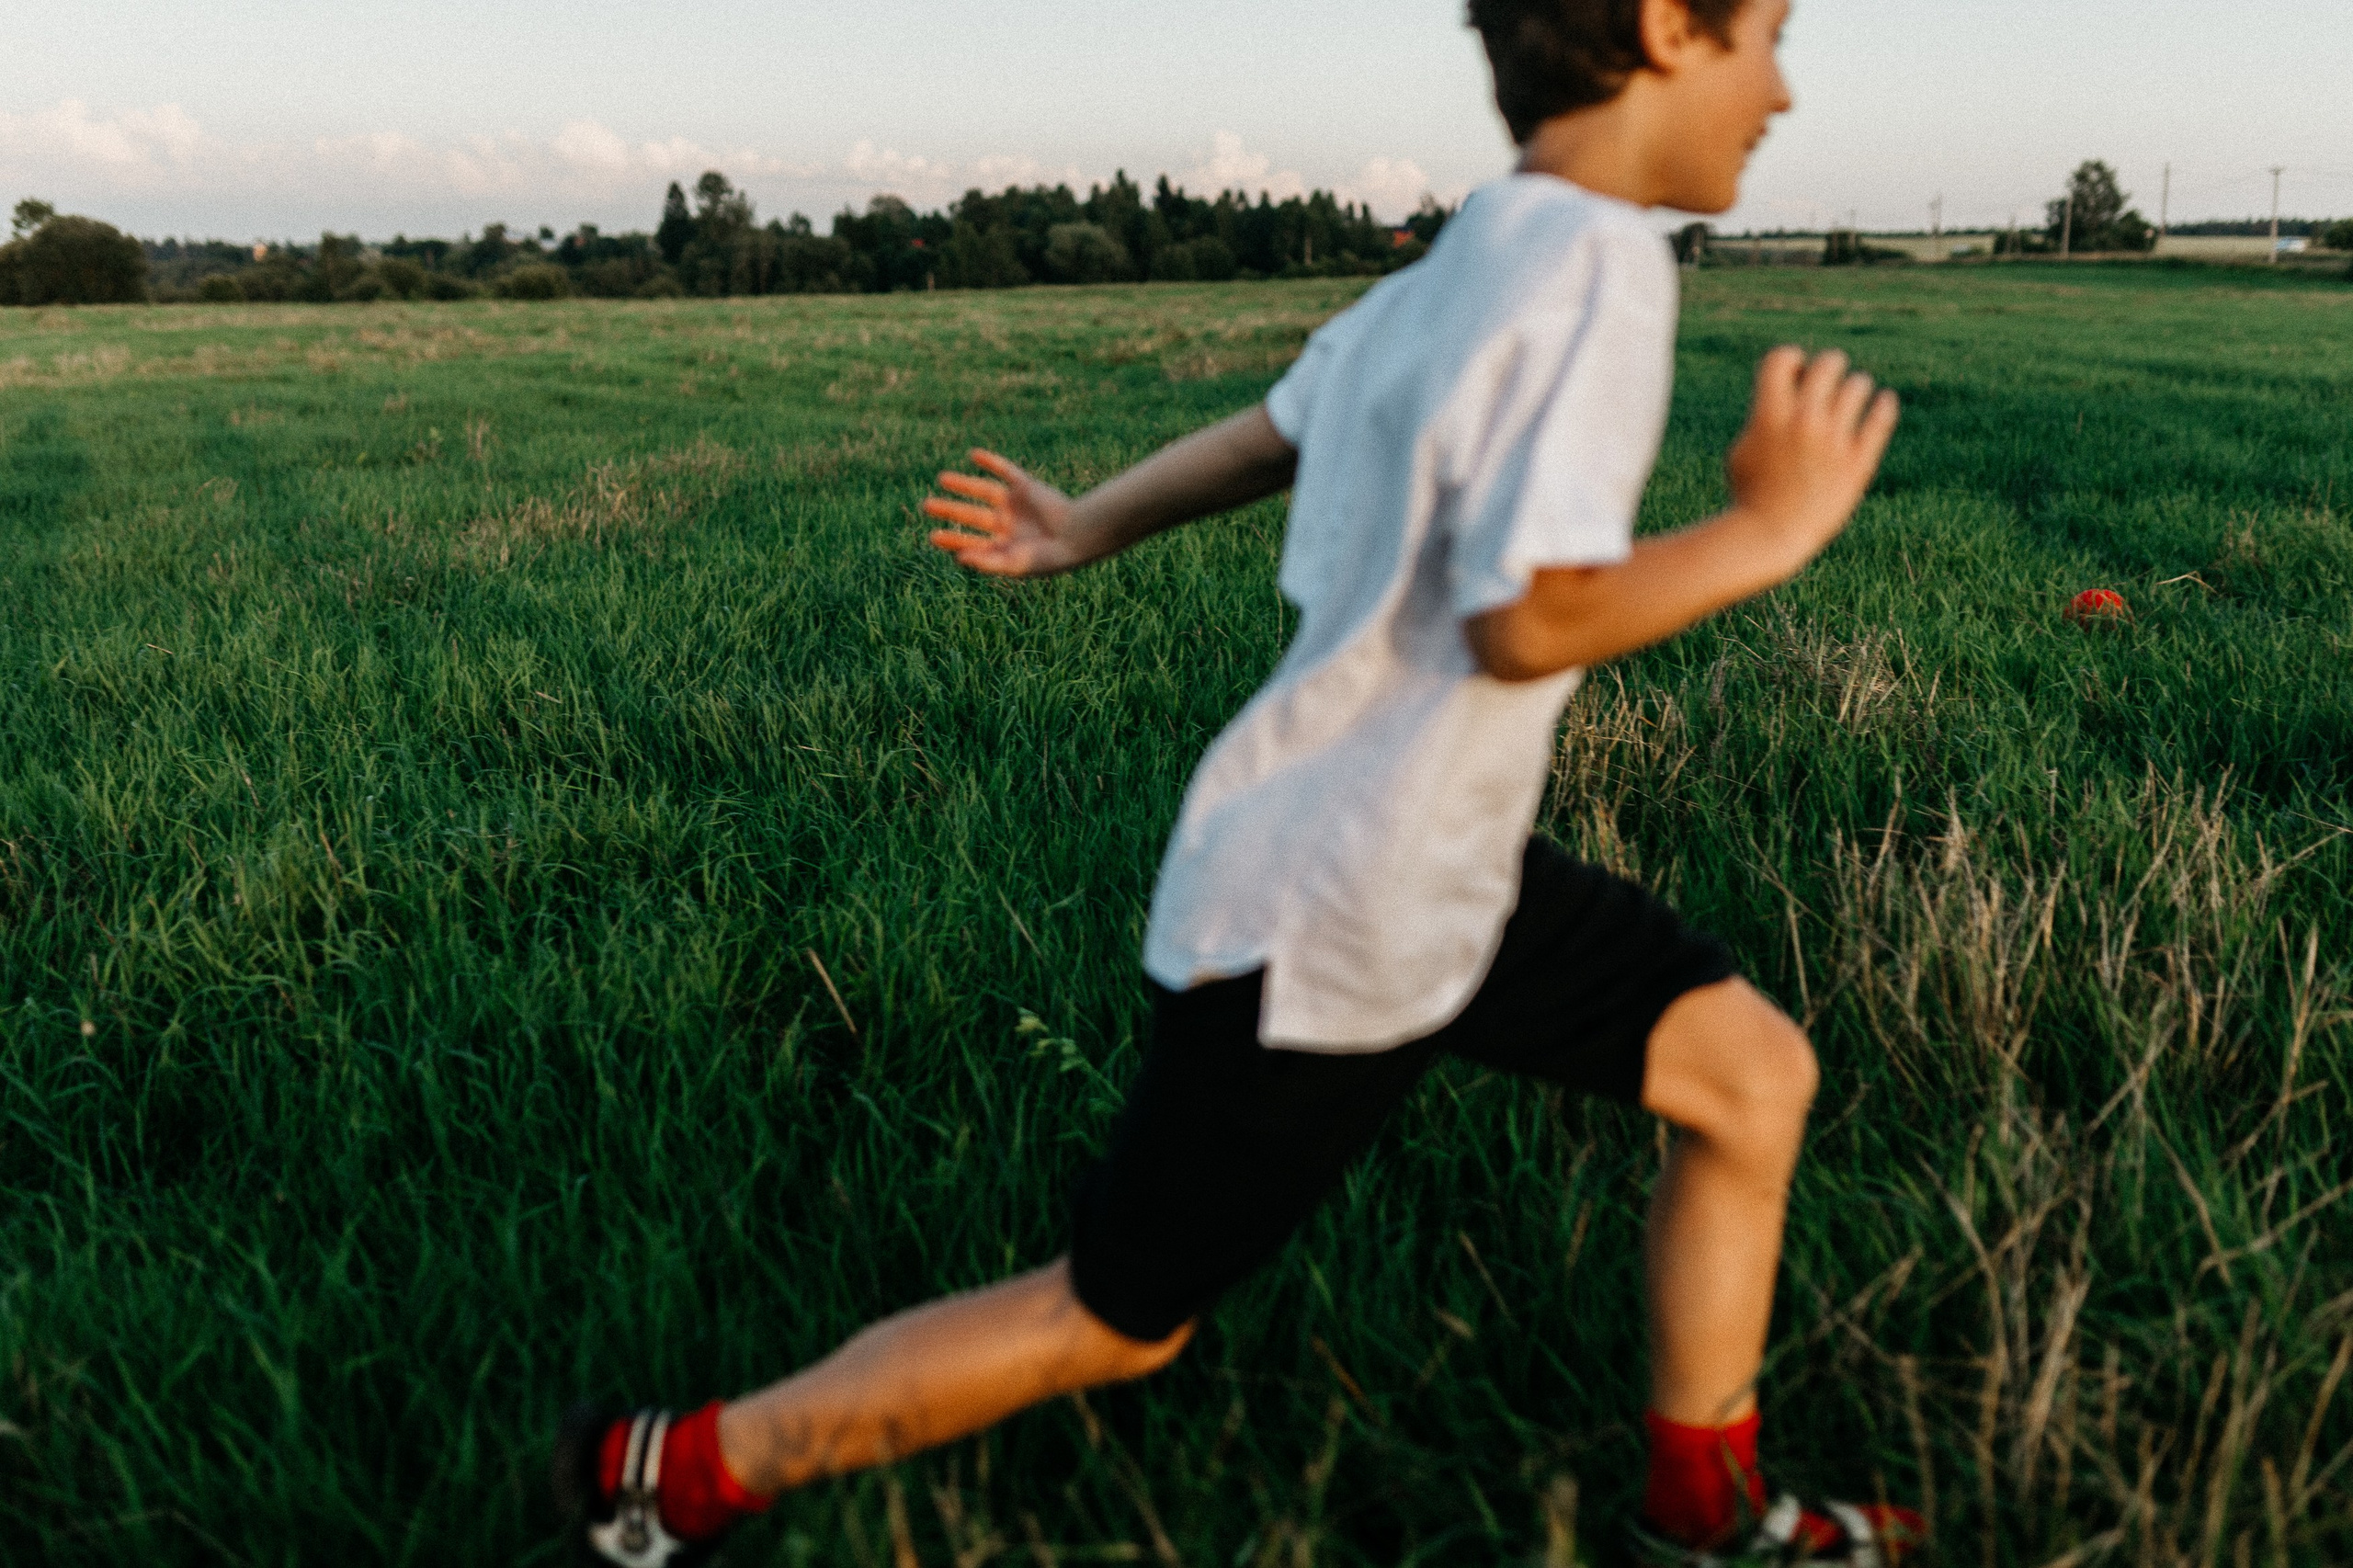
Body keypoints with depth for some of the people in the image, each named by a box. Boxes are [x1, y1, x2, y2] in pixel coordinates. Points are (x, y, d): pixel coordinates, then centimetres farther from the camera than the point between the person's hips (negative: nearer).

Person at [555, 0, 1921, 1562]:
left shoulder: (1454, 269, 5)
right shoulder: (1593, 265, -22)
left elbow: (1268, 432, 17)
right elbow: (1526, 620, -29)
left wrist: (1083, 529, 29)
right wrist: (1768, 533, -16)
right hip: (1321, 930, -9)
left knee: (1756, 1072, 10)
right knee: (1115, 1324, 7)